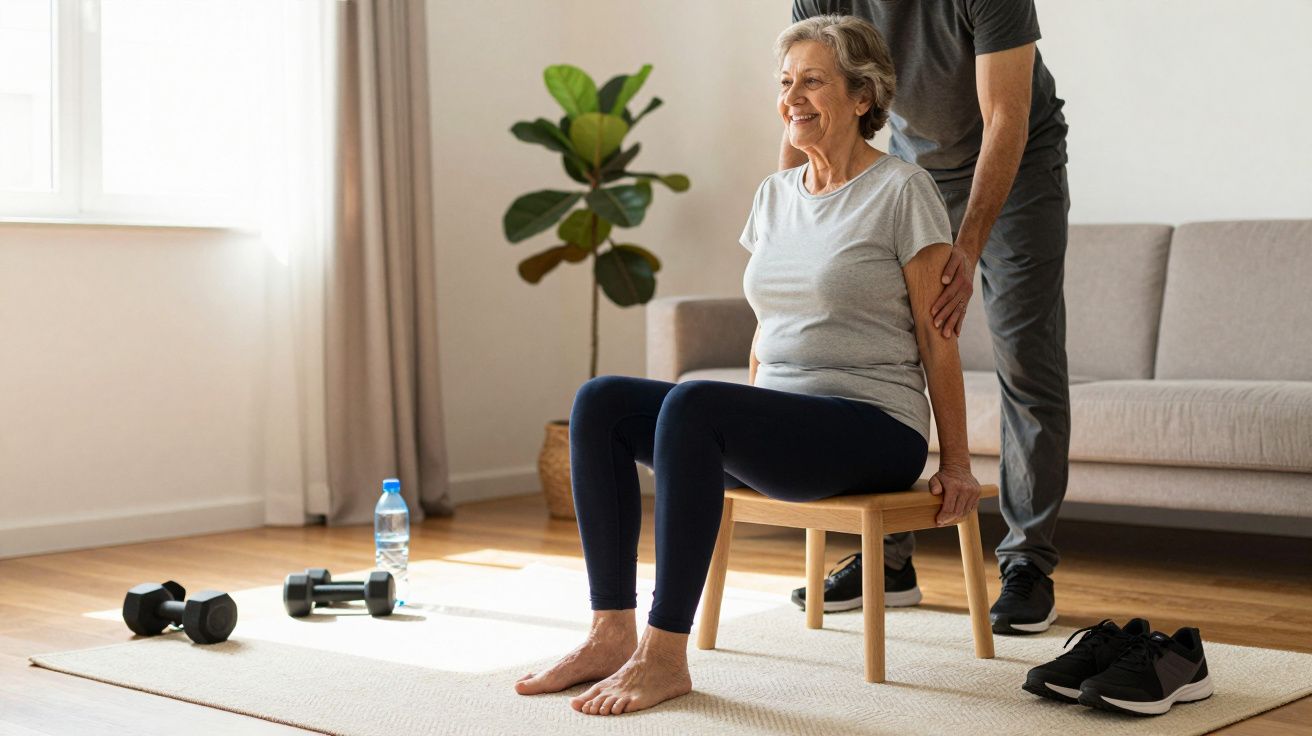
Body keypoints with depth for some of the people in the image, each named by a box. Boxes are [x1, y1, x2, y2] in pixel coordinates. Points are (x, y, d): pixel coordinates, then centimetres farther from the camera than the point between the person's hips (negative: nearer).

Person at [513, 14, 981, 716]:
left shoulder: (902, 191, -5)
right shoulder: (775, 193, 16)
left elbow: (937, 335, -4)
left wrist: (956, 463, -3)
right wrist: (748, 436, 17)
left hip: (875, 429, -7)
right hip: (776, 427, 7)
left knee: (690, 403, -33)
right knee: (599, 402, -13)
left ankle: (665, 654, -28)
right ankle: (612, 632, -14)